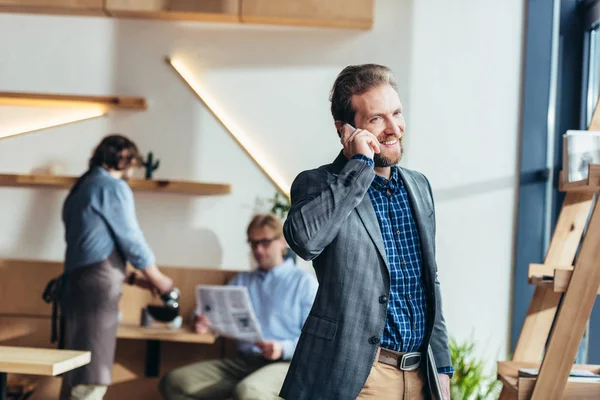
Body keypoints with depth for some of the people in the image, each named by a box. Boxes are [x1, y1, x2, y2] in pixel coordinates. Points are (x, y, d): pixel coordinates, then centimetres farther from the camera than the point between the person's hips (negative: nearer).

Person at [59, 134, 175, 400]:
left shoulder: (80, 189, 20)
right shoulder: (114, 187, -6)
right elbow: (131, 240, -5)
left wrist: (131, 277, 25)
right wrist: (159, 280, 10)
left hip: (74, 282, 9)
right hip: (98, 286, -9)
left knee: (76, 372, 10)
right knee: (92, 376, -10)